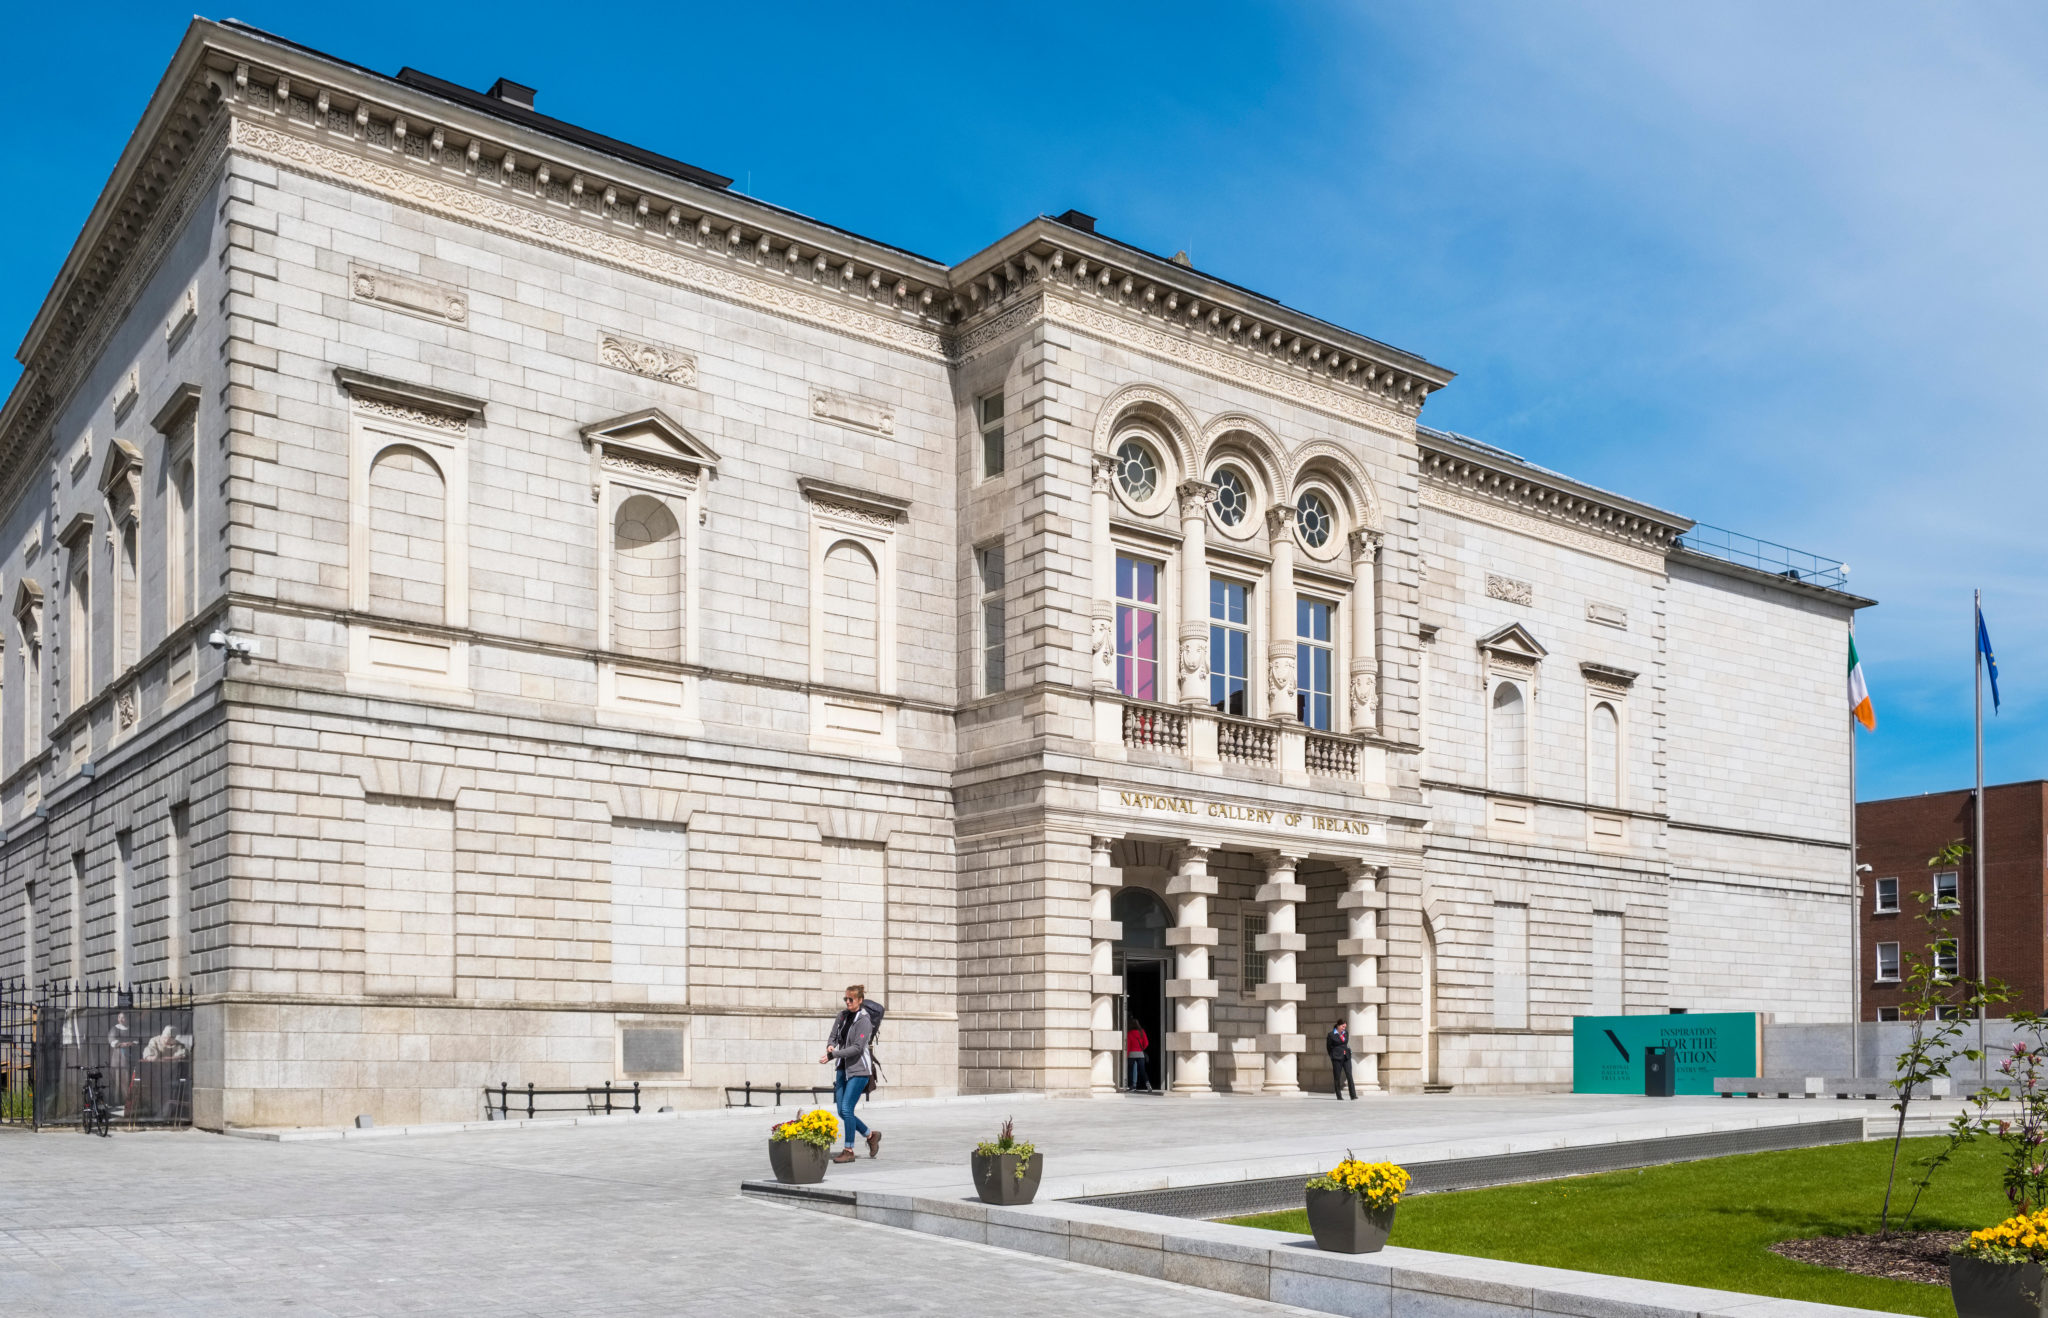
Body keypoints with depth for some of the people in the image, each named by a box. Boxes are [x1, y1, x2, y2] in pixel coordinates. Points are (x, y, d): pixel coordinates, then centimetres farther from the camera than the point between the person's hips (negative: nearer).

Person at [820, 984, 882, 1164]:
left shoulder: (864, 1020, -13)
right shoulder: (843, 1016, 9)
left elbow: (857, 1048, -19)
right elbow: (833, 1036, 13)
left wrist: (833, 1055, -24)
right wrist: (830, 1046, -11)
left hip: (858, 1070, -8)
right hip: (843, 1068, 8)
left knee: (846, 1109, -11)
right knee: (842, 1112, 7)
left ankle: (849, 1151, 0)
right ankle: (871, 1135, 26)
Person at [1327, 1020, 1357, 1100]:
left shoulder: (1346, 1033, 8)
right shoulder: (1331, 1035, -5)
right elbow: (1328, 1046, 6)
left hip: (1346, 1057, 3)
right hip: (1337, 1058, -3)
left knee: (1349, 1075, -7)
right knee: (1337, 1077, 1)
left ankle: (1353, 1095, -9)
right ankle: (1339, 1096, 8)